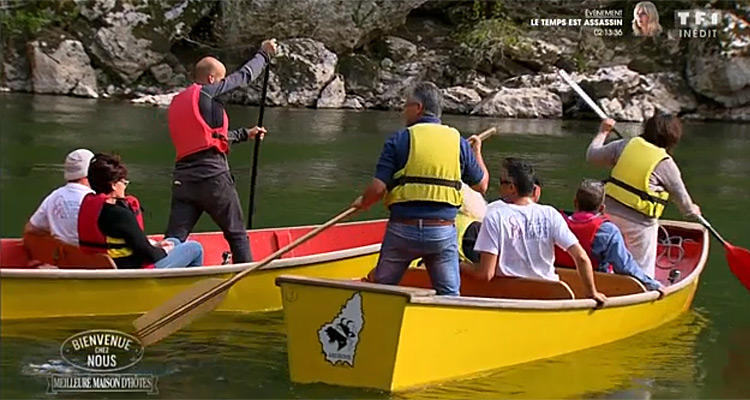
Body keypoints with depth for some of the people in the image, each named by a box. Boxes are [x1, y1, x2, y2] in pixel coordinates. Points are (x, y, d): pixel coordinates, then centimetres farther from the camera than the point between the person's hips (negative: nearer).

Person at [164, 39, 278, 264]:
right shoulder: (207, 93, -2)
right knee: (237, 235, 7)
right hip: (212, 175, -7)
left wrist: (245, 134, 40)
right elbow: (244, 76, 8)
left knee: (174, 238, 0)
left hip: (182, 176, 7)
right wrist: (265, 54, 25)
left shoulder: (177, 102, 21)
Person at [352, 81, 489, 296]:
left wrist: (363, 202, 11)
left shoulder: (399, 140, -5)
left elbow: (378, 188, -11)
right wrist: (477, 152, 31)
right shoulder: (459, 142, 4)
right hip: (443, 232, 2)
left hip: (402, 229, -2)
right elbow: (481, 185, 13)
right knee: (449, 295, 8)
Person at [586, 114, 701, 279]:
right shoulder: (665, 164, -8)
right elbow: (680, 196, 4)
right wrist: (691, 210, 25)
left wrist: (603, 132, 26)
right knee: (643, 272, 2)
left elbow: (592, 156, 11)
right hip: (639, 221, -5)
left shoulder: (627, 145, 3)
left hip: (610, 210, 5)